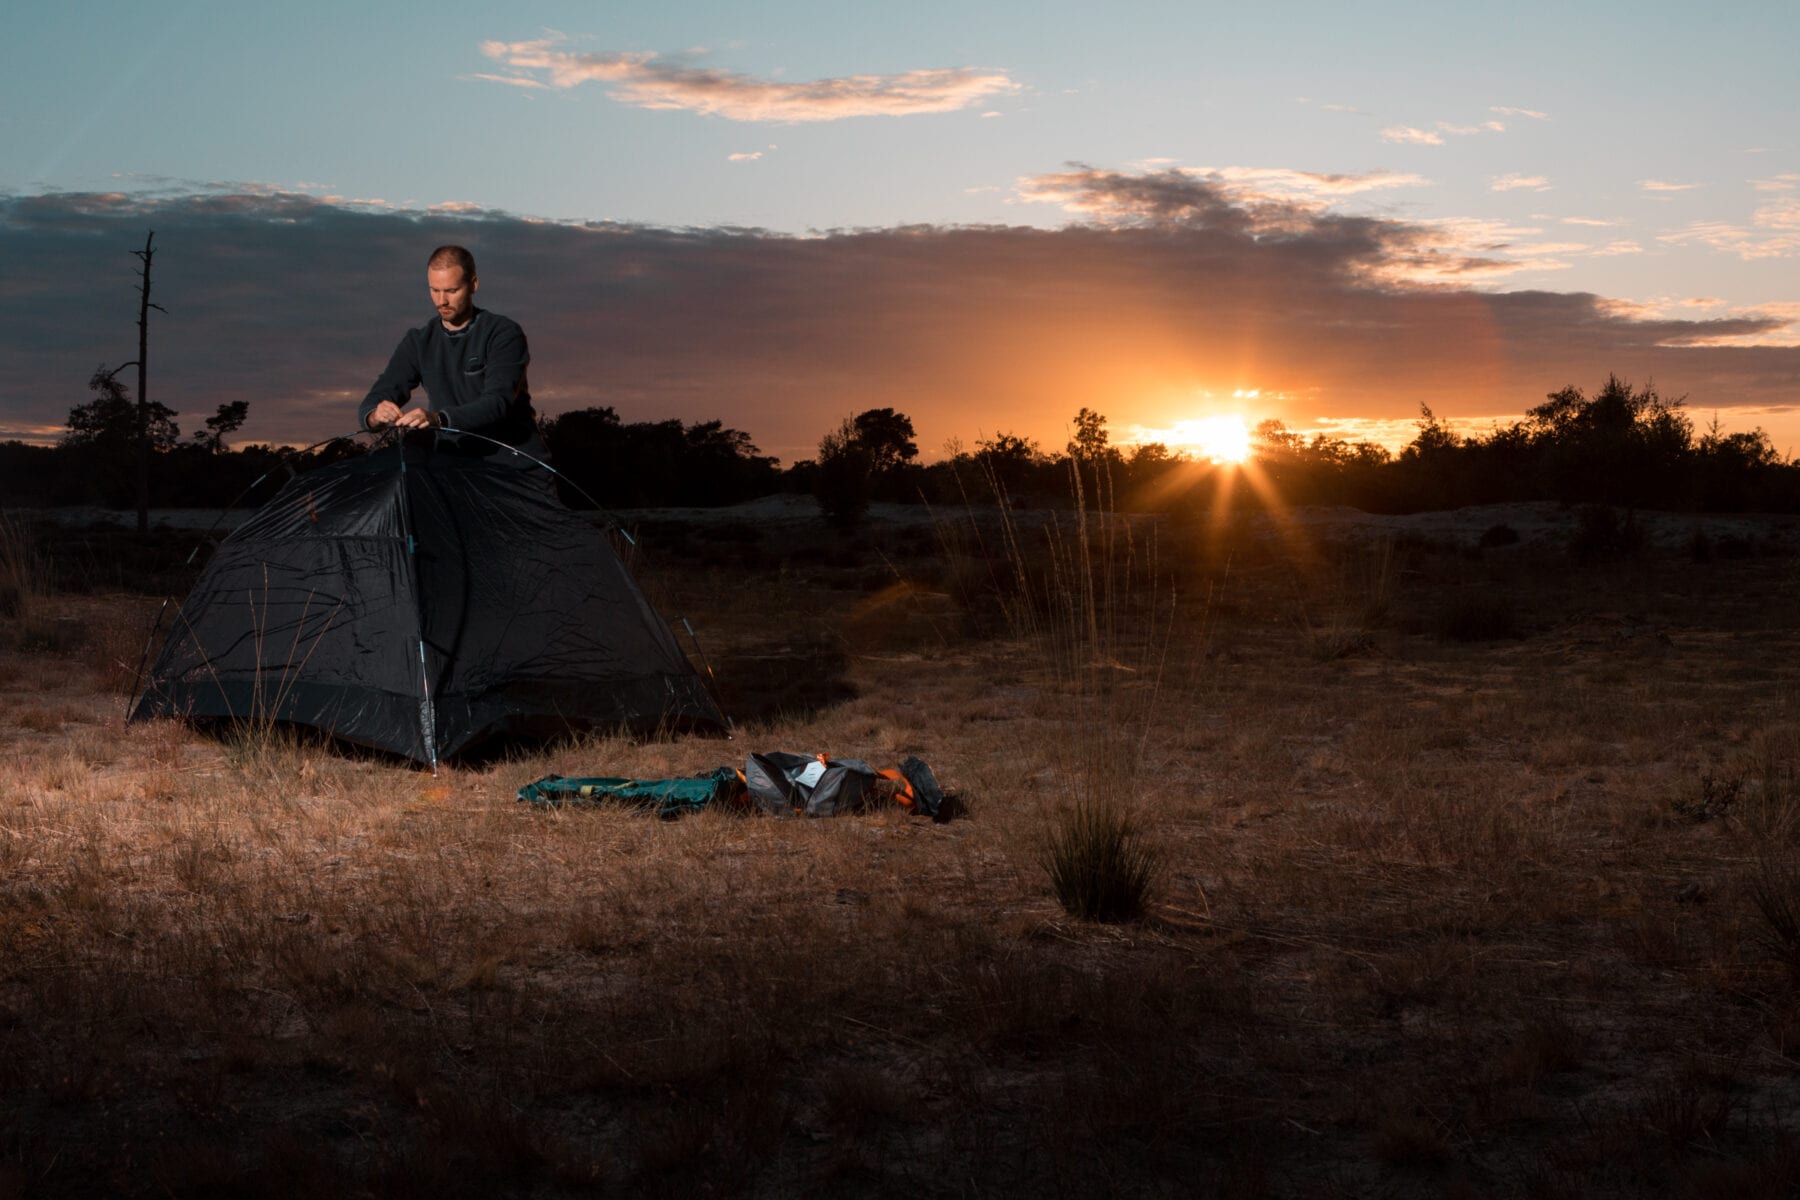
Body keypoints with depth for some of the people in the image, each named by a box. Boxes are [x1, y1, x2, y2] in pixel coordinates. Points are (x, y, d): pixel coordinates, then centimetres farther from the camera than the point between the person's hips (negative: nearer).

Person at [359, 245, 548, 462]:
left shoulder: (504, 334, -6)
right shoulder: (418, 343, 7)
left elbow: (497, 403, -20)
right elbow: (371, 404, 3)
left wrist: (439, 419, -35)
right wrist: (376, 415, -23)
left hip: (515, 466, -4)